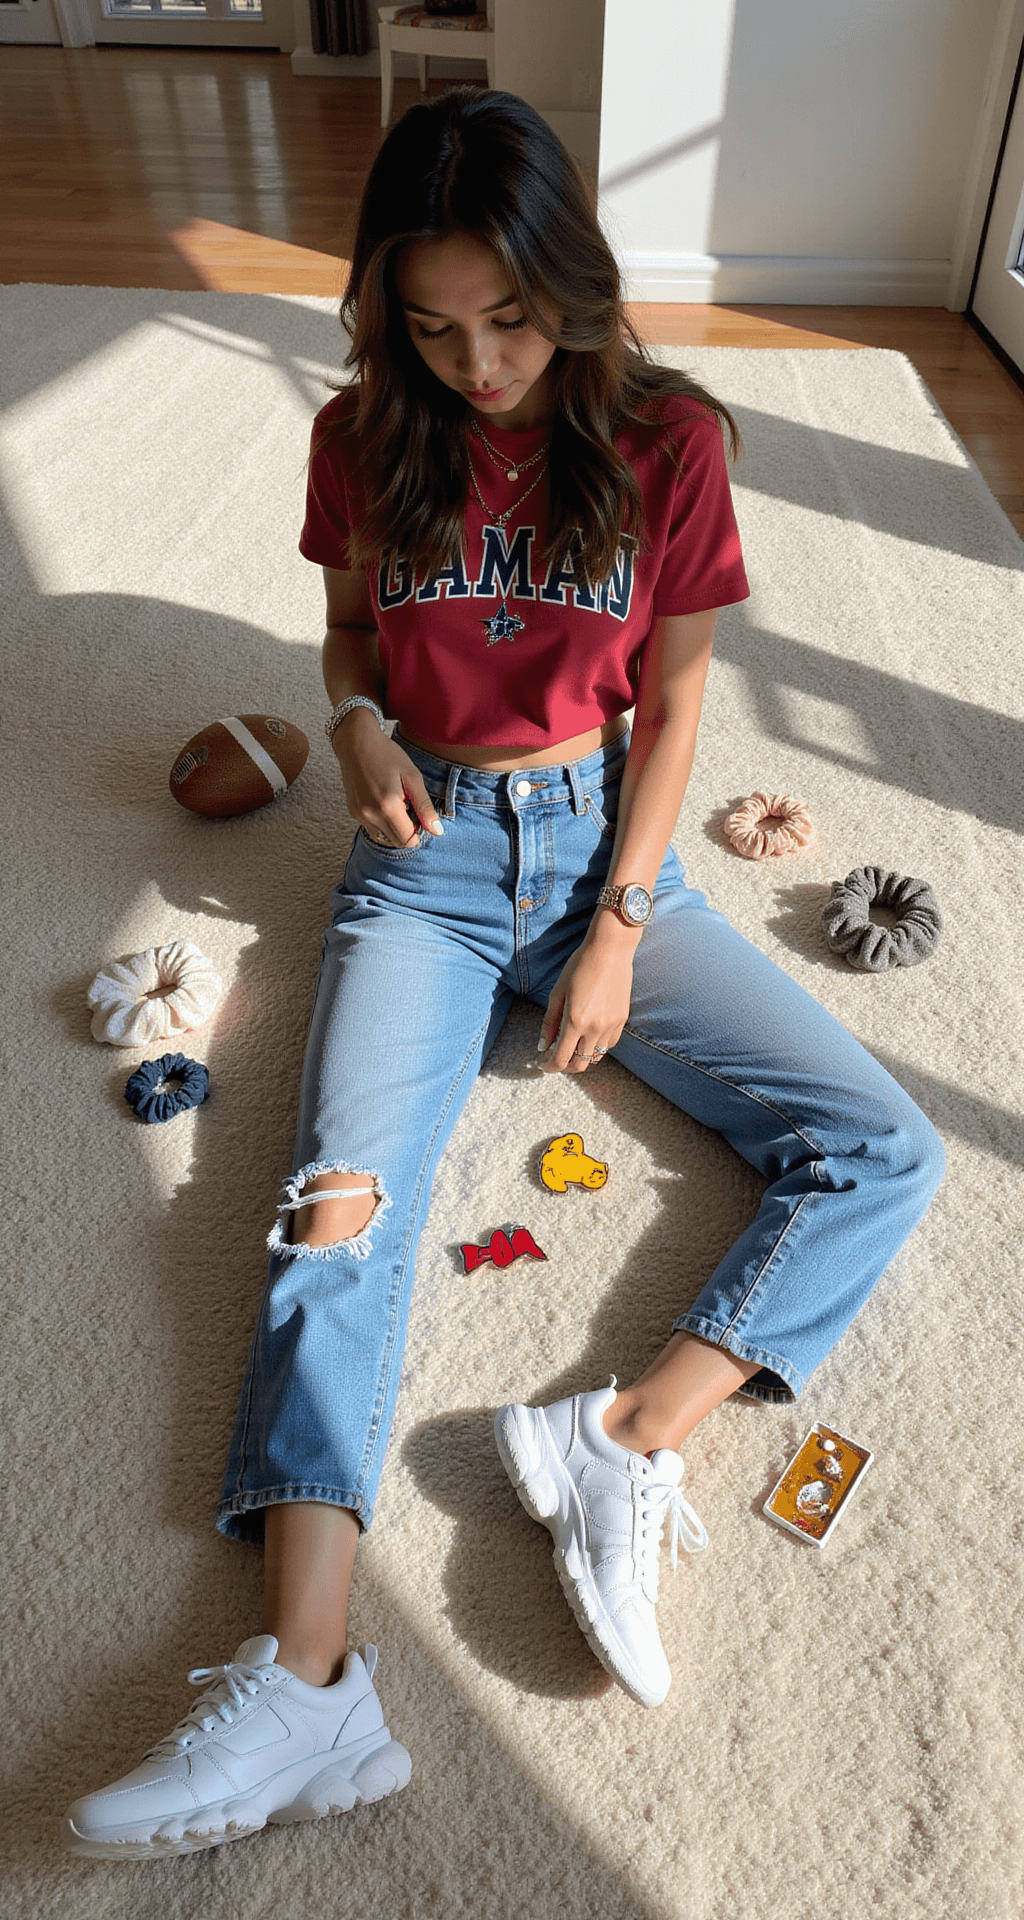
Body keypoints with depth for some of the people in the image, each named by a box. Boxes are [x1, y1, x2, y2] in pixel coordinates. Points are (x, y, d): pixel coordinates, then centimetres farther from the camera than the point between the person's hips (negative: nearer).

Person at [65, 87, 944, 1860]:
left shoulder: (664, 441, -2)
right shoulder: (366, 440, 2)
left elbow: (670, 704, 0)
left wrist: (619, 931, -8)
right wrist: (358, 721, -9)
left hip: (605, 845, 1)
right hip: (428, 854, 0)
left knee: (886, 1152, -14)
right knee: (339, 1206, -24)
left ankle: (626, 1440, -20)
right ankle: (307, 1680, -26)